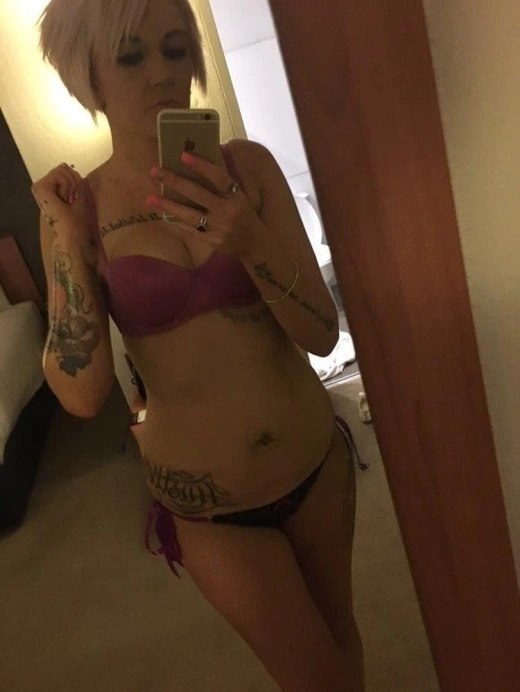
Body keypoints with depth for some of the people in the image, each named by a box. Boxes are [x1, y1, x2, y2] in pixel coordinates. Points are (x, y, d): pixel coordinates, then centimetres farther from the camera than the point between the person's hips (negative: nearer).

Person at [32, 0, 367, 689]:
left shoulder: (247, 164, -8)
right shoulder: (76, 208, -8)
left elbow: (322, 334, -12)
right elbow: (82, 394, -15)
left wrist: (251, 243, -28)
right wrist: (67, 242, -19)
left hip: (318, 460, 2)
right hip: (209, 505, -1)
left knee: (339, 632, 25)